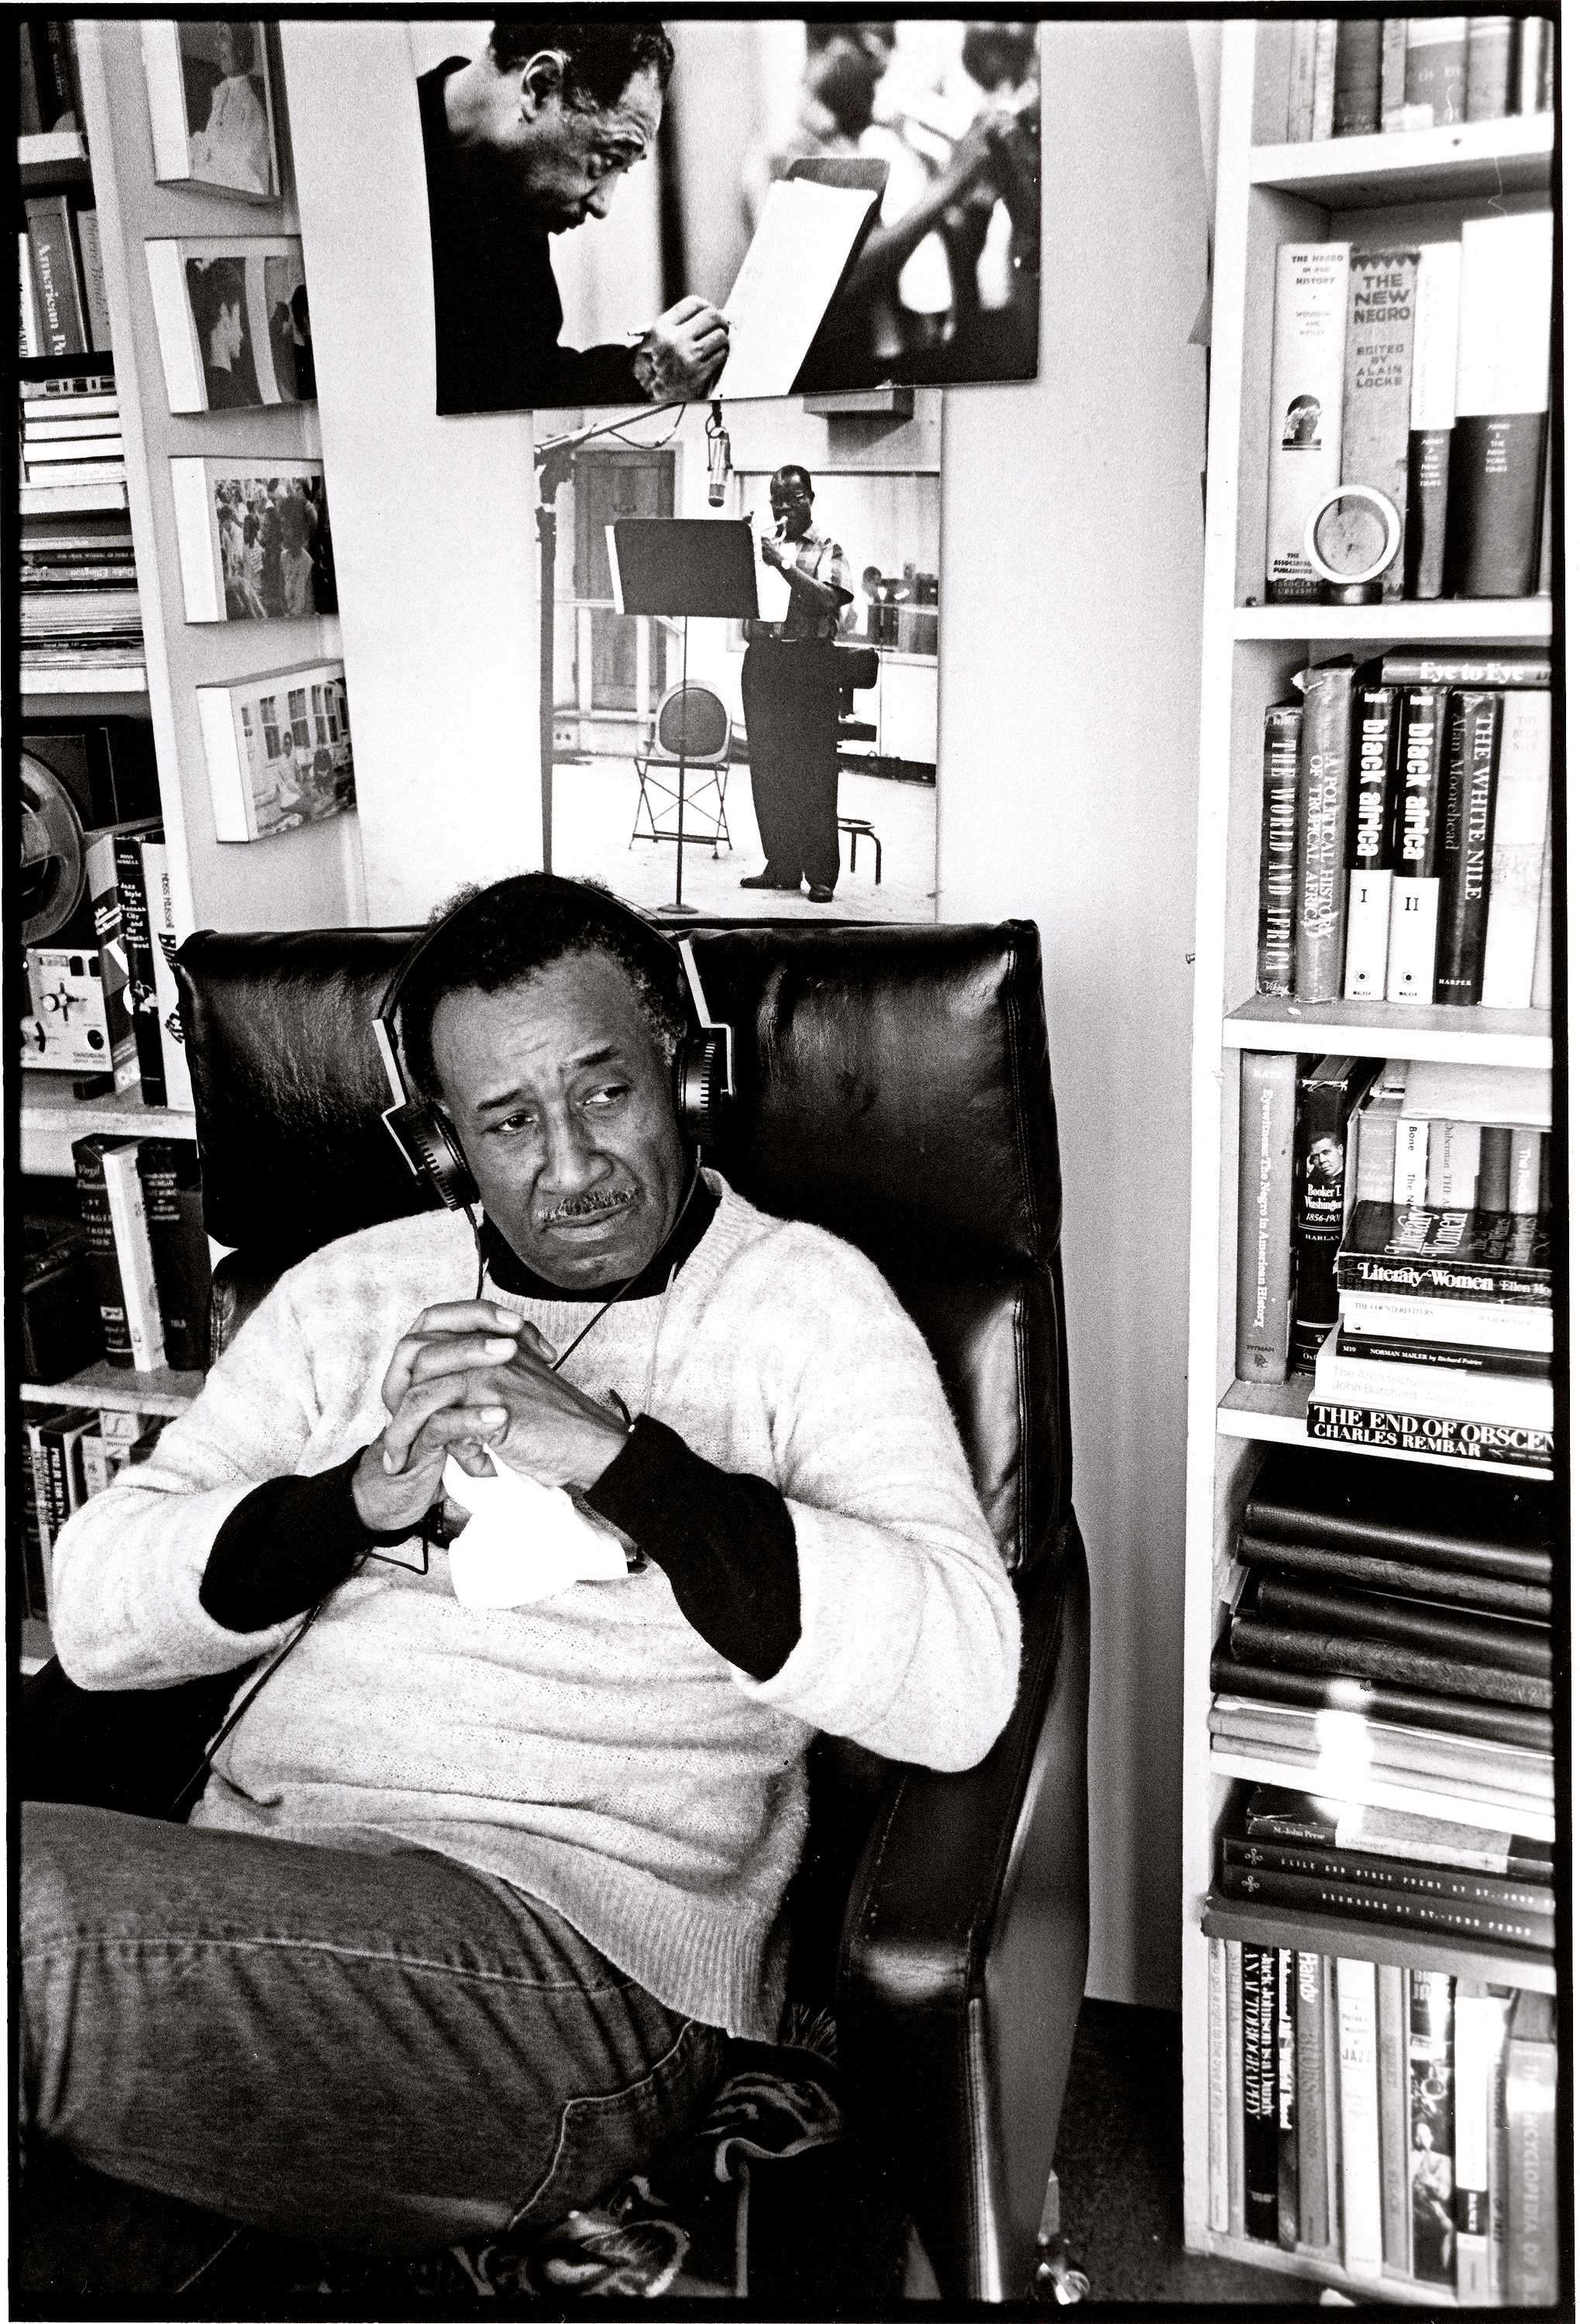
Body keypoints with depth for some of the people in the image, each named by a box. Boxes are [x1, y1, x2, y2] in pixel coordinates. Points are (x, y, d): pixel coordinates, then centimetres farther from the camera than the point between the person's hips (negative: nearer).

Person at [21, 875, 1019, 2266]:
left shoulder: (803, 1298, 4)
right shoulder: (353, 1289, 17)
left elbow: (962, 1684, -11)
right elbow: (95, 1615, 10)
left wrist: (614, 1453, -15)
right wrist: (360, 1496, -8)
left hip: (572, 1942, -5)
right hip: (247, 1905, 5)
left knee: (37, 1902, -28)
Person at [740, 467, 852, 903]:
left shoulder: (827, 549, 3)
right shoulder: (760, 544, 16)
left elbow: (827, 600, -13)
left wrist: (782, 563, -17)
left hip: (810, 661, -5)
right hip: (763, 658, 5)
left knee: (814, 773, -6)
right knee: (768, 768, 5)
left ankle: (821, 874, -5)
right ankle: (781, 866, 13)